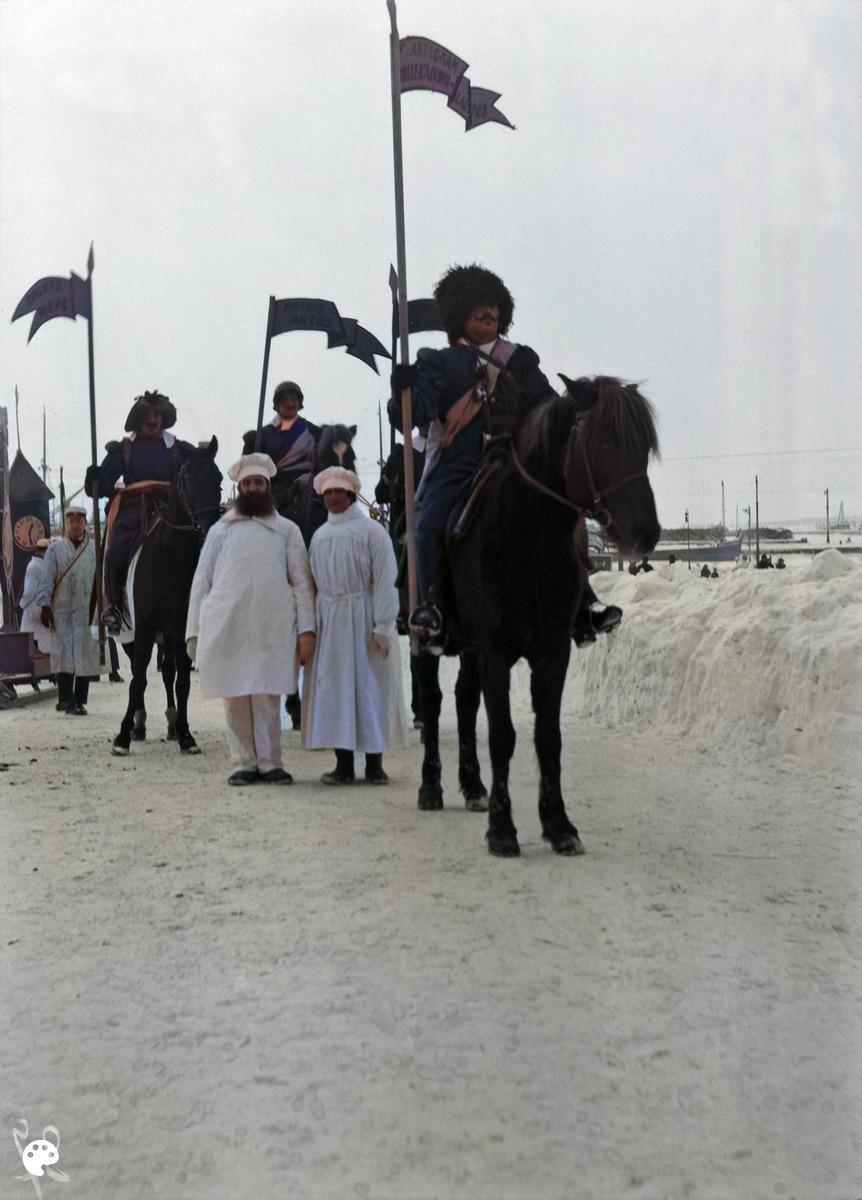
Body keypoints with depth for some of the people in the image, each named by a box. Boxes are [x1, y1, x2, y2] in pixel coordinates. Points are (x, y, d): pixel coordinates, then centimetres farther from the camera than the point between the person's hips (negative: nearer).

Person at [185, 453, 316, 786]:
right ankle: (244, 763, 6)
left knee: (268, 697, -4)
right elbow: (201, 582, 14)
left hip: (272, 629, -1)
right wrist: (193, 631, 5)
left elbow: (302, 582, 9)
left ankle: (269, 762, 3)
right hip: (225, 627, 1)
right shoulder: (220, 530, 16)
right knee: (235, 697, -1)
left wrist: (306, 628, -3)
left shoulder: (286, 530, 15)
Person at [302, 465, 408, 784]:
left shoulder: (371, 530, -2)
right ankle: (343, 764, 9)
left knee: (371, 686, 0)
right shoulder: (319, 536, 12)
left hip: (364, 618, -4)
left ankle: (374, 763, 7)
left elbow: (385, 581, -8)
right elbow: (312, 582, 12)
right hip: (329, 622, 4)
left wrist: (382, 626, -14)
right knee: (334, 687, 3)